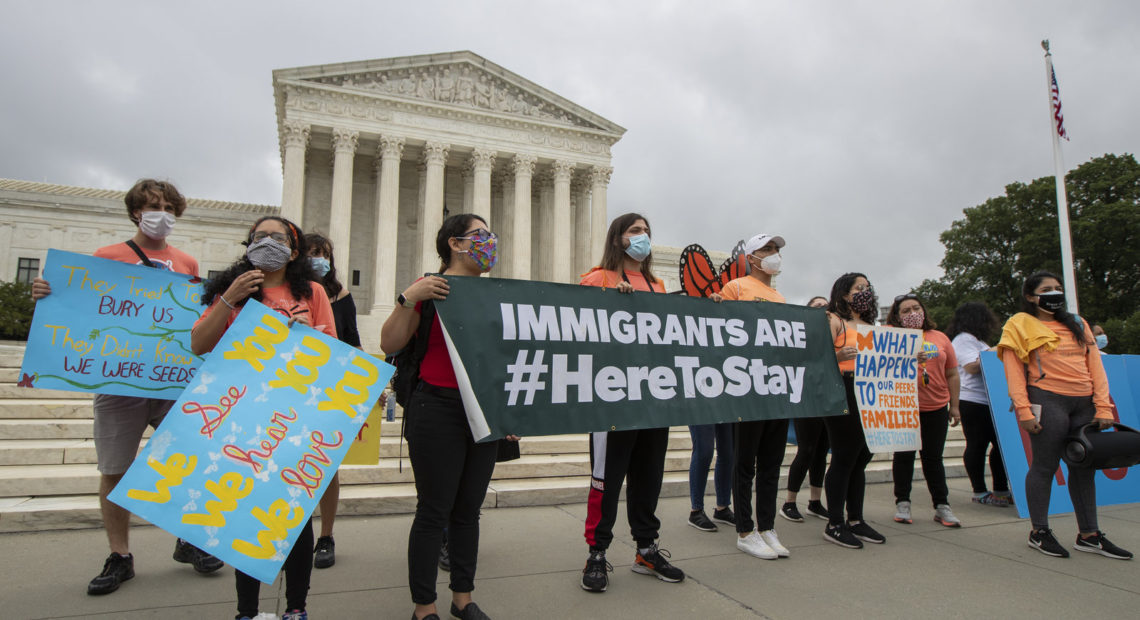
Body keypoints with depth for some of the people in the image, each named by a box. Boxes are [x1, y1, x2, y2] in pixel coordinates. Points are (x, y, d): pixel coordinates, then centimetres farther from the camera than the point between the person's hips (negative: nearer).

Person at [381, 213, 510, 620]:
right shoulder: (431, 288, -4)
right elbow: (390, 344, -8)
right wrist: (407, 298, -20)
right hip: (438, 410, -5)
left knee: (469, 509, 14)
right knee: (434, 511, 2)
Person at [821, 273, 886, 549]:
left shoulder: (870, 326, 21)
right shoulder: (834, 320, -2)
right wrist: (838, 356, -32)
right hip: (842, 393, -8)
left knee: (861, 458, 10)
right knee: (844, 458, -6)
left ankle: (855, 520, 20)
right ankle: (834, 524, 2)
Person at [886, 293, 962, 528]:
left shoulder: (940, 338, 7)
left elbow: (952, 374, 11)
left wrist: (954, 406, 9)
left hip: (936, 408, 2)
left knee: (933, 458, 9)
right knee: (904, 456, 7)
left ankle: (942, 506, 18)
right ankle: (902, 503, 17)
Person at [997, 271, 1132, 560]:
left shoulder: (1077, 324, 18)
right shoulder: (1020, 324, 0)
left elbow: (1095, 365, 13)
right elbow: (1013, 370, -6)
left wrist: (1103, 406, 3)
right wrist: (1023, 411, -14)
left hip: (1084, 403, 6)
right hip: (1048, 401, -6)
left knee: (1085, 467, 10)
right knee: (1044, 466, -2)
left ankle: (1089, 535, 20)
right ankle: (1039, 532, 10)